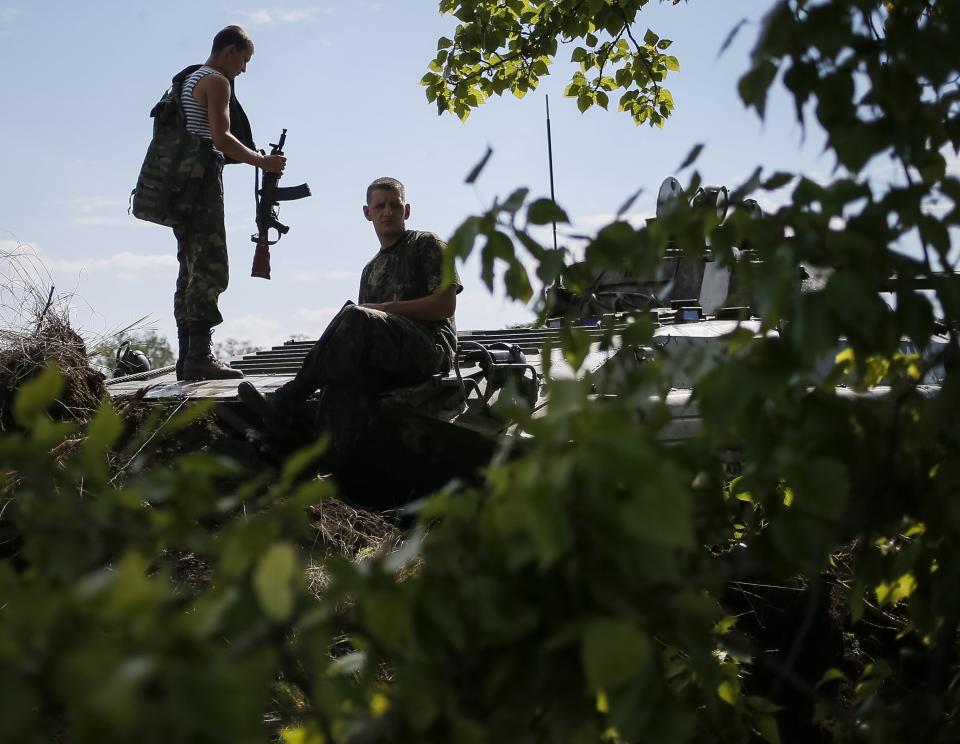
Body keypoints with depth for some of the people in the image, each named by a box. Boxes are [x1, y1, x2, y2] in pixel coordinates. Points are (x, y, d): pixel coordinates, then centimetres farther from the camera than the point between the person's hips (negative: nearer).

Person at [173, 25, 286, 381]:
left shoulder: (187, 80, 23)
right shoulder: (216, 82, -6)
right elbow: (221, 138, -18)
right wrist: (263, 161, -10)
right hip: (202, 182, -10)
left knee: (191, 271, 8)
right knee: (210, 271, -13)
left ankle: (187, 359, 5)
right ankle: (199, 357, -19)